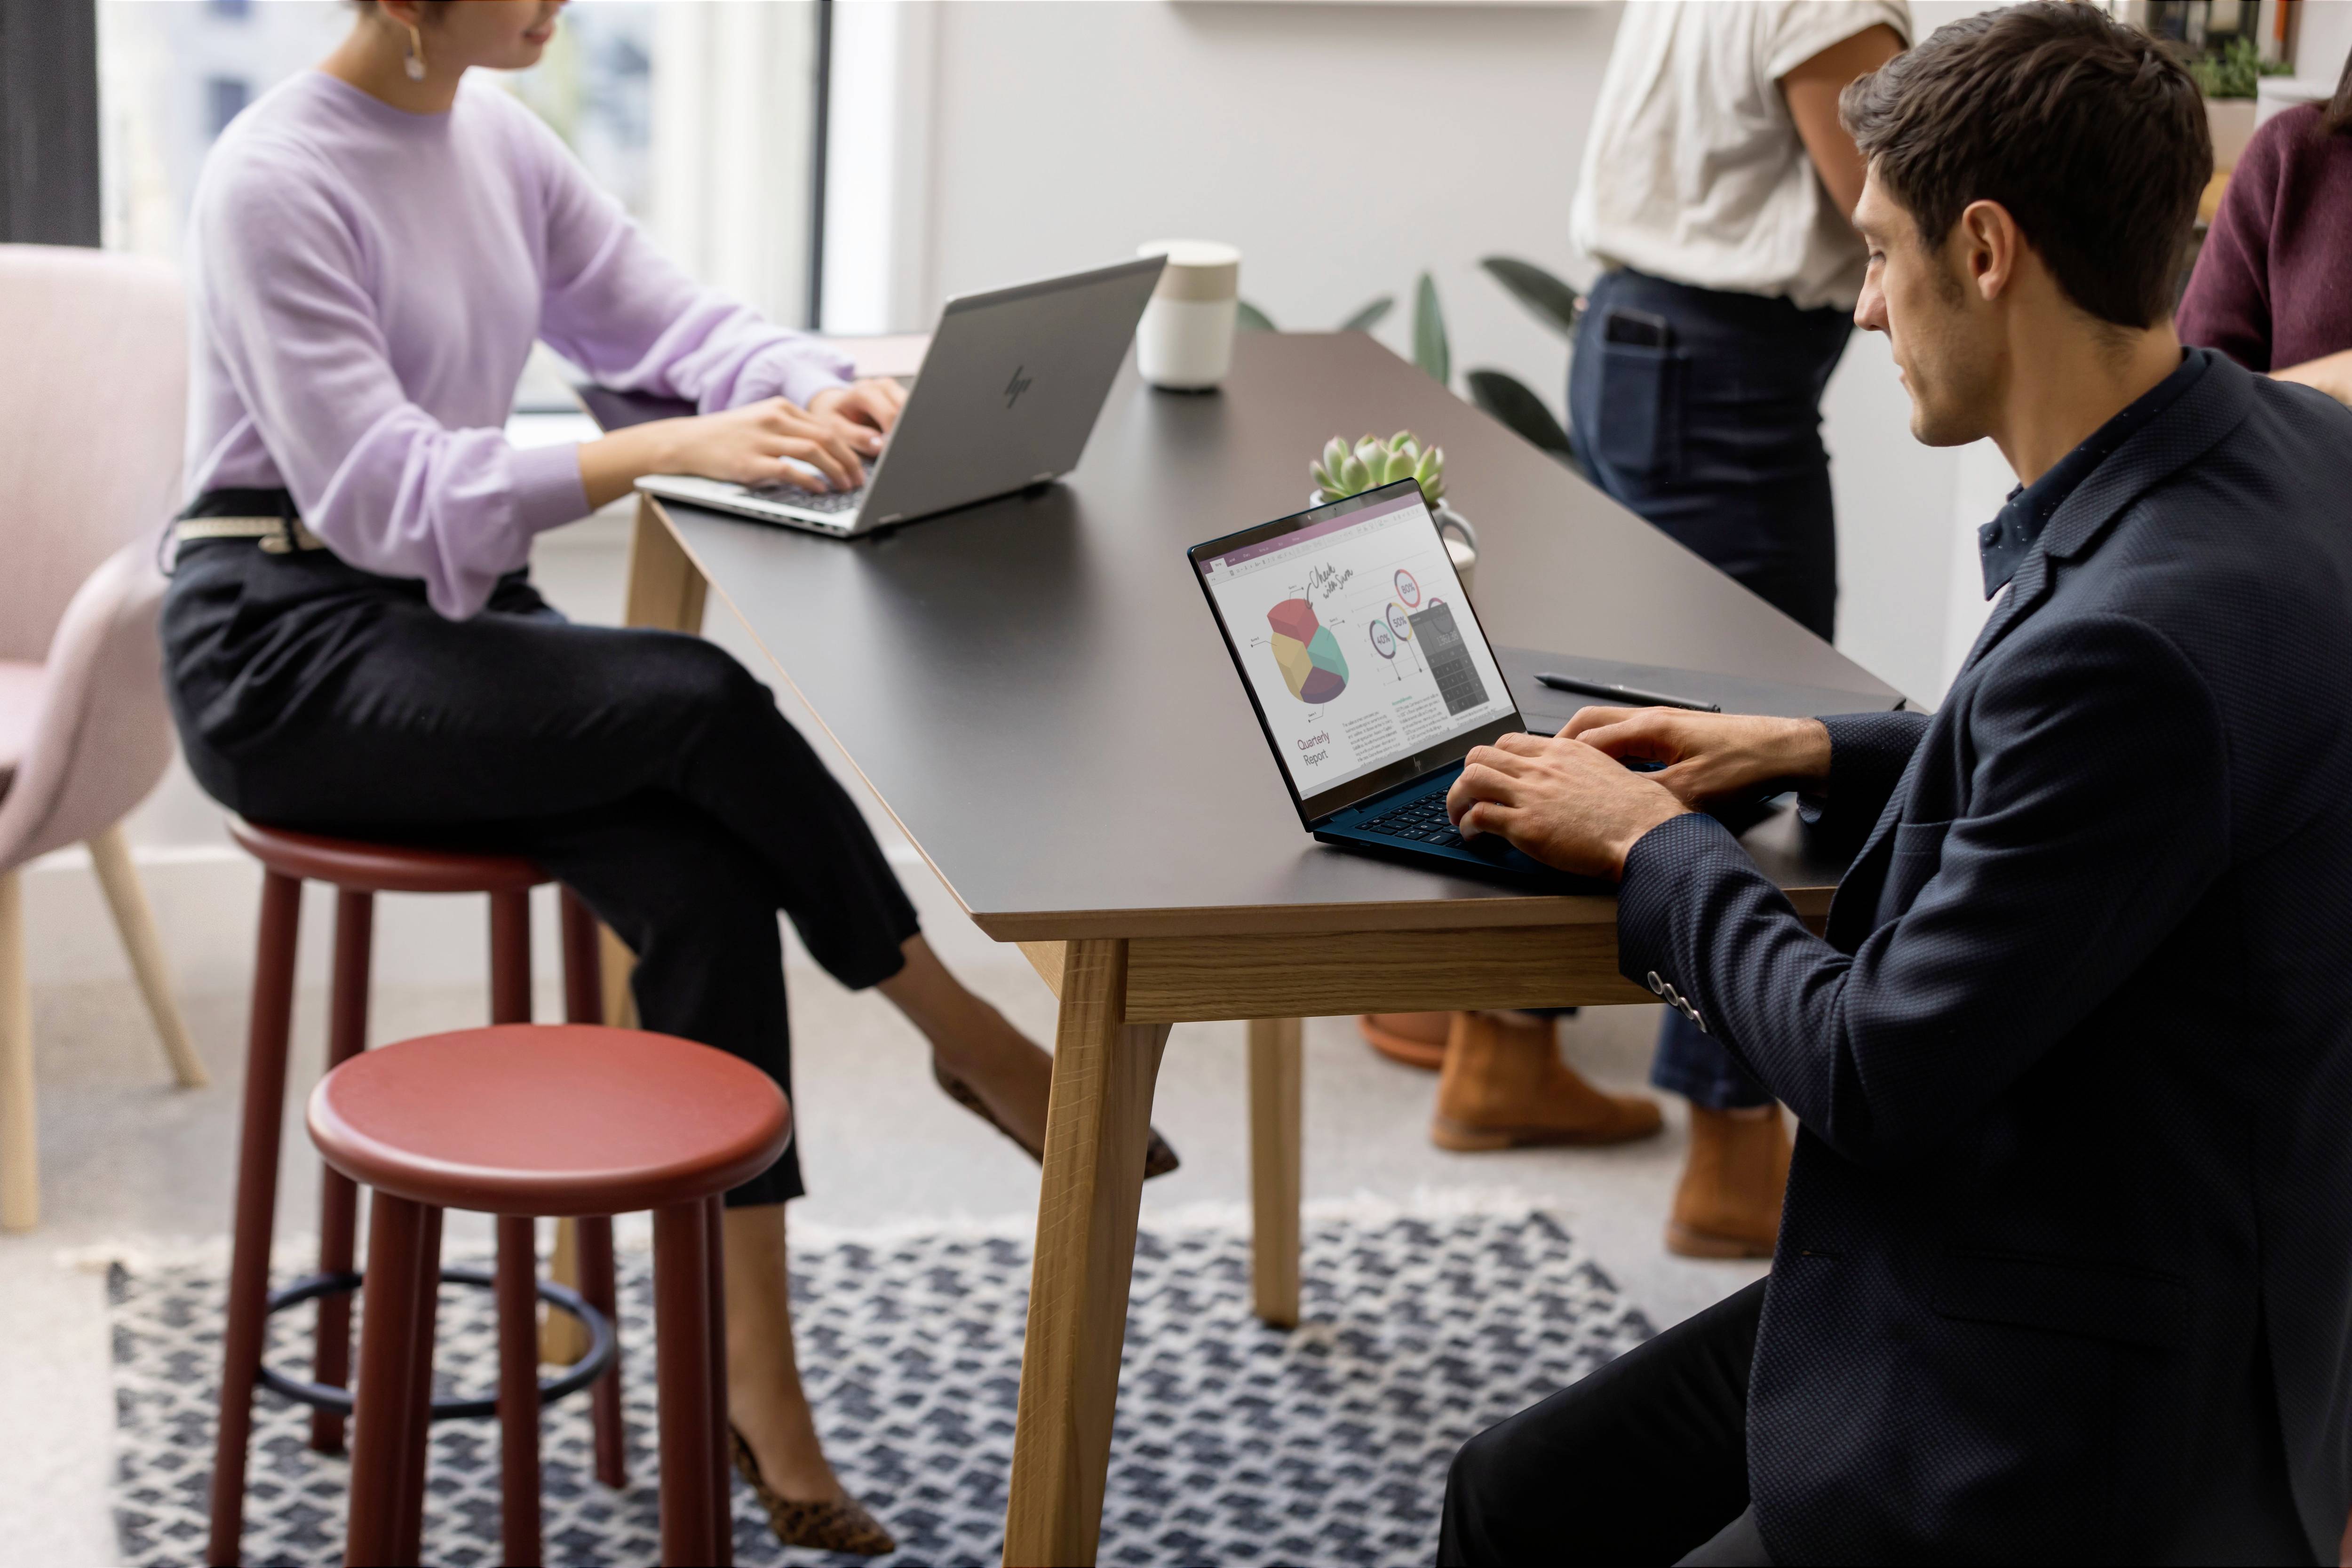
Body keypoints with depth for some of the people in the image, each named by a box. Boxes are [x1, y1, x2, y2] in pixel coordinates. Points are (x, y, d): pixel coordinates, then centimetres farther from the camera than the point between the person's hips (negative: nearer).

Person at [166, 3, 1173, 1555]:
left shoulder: (499, 141, 7)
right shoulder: (271, 185, -16)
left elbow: (668, 315, 11)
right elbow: (381, 488, -24)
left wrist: (826, 390, -11)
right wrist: (661, 452, -33)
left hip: (457, 610, 7)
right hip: (290, 654, -7)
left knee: (705, 885, -18)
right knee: (704, 700, -27)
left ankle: (757, 1379, -16)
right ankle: (969, 1035, -7)